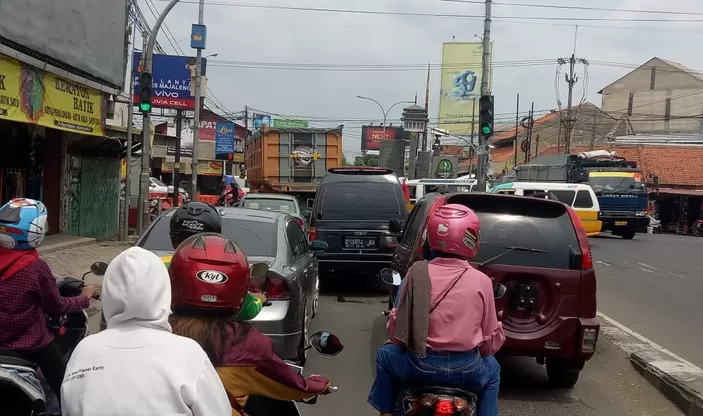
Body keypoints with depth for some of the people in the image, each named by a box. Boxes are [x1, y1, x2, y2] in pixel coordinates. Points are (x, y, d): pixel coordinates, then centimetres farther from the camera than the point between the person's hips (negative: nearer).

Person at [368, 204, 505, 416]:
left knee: (385, 355, 30)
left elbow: (397, 327, 1)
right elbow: (490, 340, 2)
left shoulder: (417, 272, -6)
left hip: (420, 365, 0)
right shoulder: (482, 281, -6)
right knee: (492, 369, 33)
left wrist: (393, 339, 23)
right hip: (466, 370, 1)